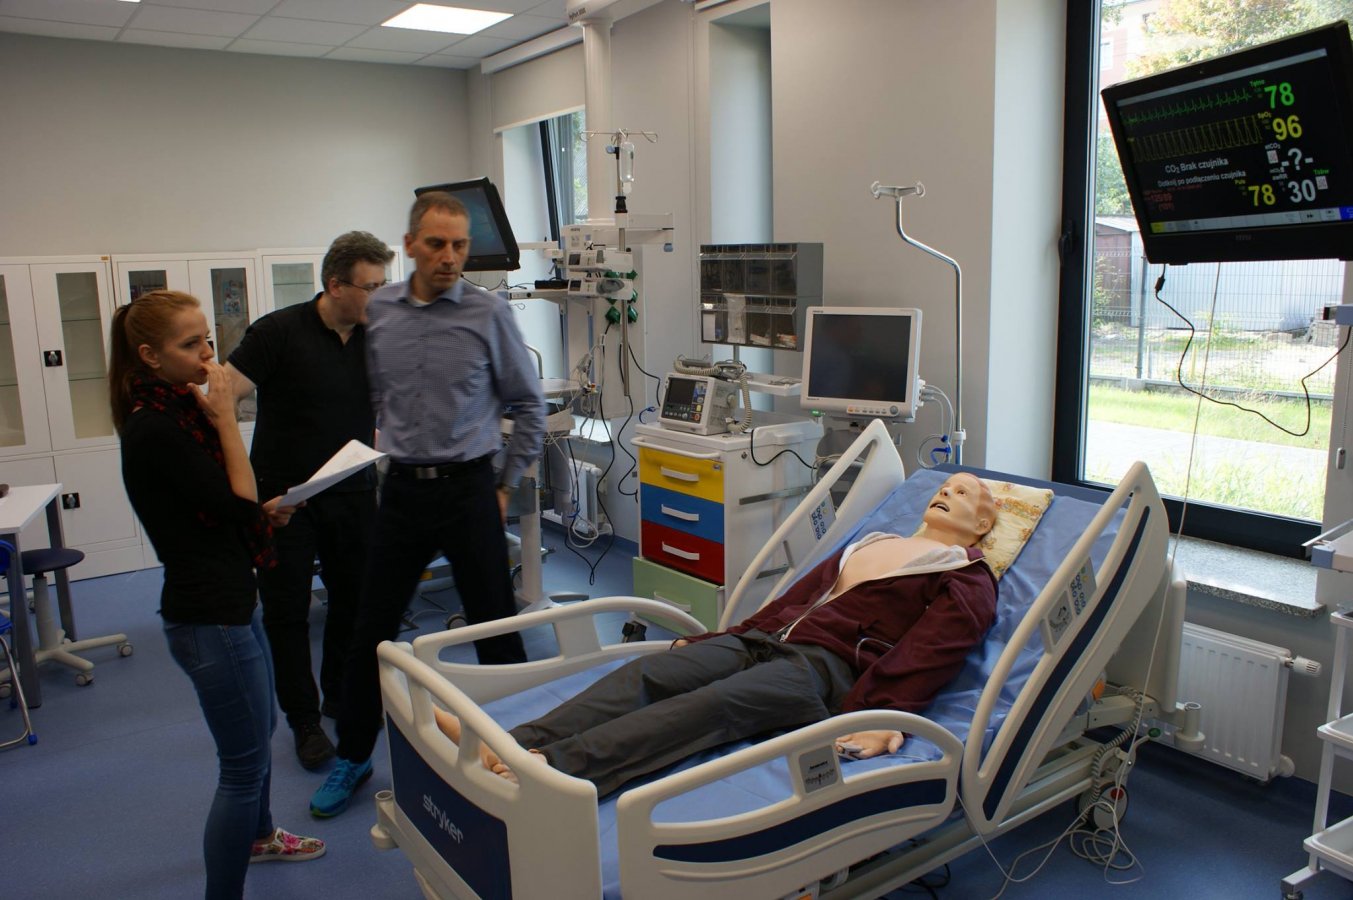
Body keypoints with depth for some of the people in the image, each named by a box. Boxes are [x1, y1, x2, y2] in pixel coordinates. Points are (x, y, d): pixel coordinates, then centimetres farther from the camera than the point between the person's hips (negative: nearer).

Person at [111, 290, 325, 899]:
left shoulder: (179, 411, 8)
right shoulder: (152, 429, -22)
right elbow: (237, 503, -22)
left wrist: (265, 510, 2)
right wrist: (226, 417, -20)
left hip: (231, 601, 10)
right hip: (208, 618, -10)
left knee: (260, 729, 28)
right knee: (243, 763, 1)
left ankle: (259, 835, 51)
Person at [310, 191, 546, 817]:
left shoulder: (489, 314, -5)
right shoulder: (377, 313, 2)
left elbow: (528, 404, 2)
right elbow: (376, 400, 14)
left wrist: (507, 485, 1)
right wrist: (398, 453, 9)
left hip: (468, 488, -2)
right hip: (402, 489, 3)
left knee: (495, 628, 5)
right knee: (372, 630, 10)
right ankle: (352, 756, 29)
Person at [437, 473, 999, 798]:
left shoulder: (967, 580, 12)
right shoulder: (873, 543, 31)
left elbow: (925, 655, -7)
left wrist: (882, 717, -24)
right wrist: (713, 641, 16)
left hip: (827, 666, -6)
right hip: (761, 639, 6)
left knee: (713, 704, -33)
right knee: (645, 675, -20)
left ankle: (550, 769, -52)